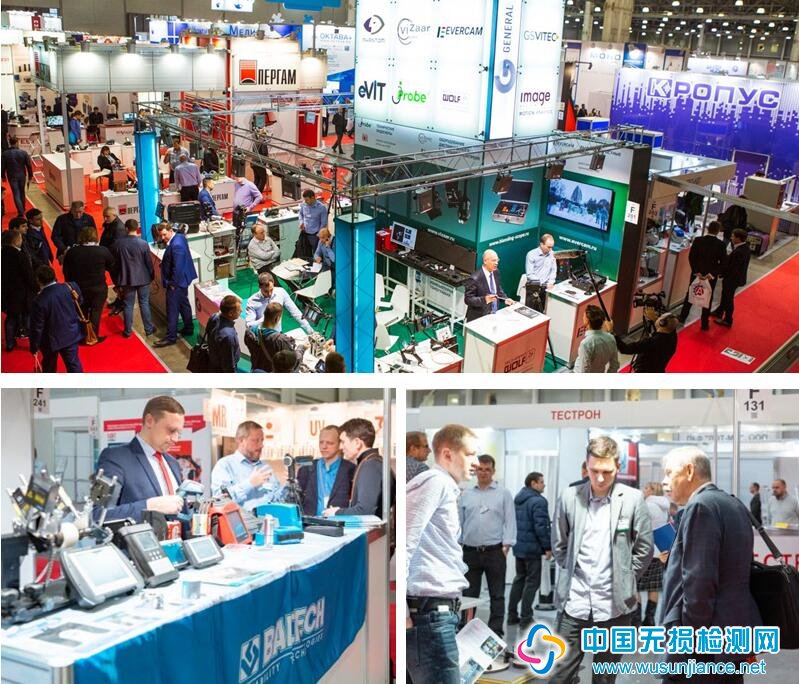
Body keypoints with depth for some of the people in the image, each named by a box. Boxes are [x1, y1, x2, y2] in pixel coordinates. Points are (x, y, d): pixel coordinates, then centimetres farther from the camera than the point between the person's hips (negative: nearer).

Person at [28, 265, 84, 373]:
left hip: (50, 340, -2)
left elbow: (36, 327, -17)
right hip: (71, 335, 2)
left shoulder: (39, 301, -26)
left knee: (49, 366, 22)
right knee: (74, 364, 12)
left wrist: (34, 347, -4)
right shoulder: (71, 287, -16)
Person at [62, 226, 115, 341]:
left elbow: (66, 272, 0)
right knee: (95, 312, 12)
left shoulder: (71, 252, -10)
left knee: (81, 313, 19)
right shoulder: (103, 251, -17)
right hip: (98, 288, -2)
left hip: (79, 288, 3)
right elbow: (112, 268, -5)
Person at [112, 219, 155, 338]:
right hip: (143, 278, -1)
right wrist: (152, 276, 10)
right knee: (144, 304, 10)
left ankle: (128, 331, 17)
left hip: (126, 279, 1)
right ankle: (149, 329, 16)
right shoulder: (143, 244, -14)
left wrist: (117, 280, 13)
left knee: (128, 305, 9)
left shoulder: (118, 244, -7)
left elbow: (115, 263, 2)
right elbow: (149, 262, -6)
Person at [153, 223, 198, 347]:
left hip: (177, 282, -10)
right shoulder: (179, 236, 2)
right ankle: (189, 328, 35)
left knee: (172, 309, -2)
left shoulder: (176, 245, -28)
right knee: (183, 304, 22)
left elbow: (177, 267, -27)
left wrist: (173, 283, -18)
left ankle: (171, 337, 6)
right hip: (183, 279, 10)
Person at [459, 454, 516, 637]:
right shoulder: (466, 495, 9)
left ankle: (496, 631, 10)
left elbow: (510, 520, -3)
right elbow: (459, 521, 11)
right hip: (470, 552, 3)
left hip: (495, 552, -2)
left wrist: (506, 545, -11)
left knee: (497, 594, 4)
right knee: (469, 594, 8)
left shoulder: (503, 494, 1)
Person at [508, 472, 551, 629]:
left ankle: (512, 615, 20)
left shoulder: (518, 499, 11)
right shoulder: (538, 501, -16)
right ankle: (525, 618, 2)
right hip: (532, 548, -8)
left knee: (519, 579, 17)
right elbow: (541, 527, -21)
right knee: (532, 582, 1)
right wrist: (547, 547, -14)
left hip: (518, 546, 8)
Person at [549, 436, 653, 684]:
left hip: (614, 604, 0)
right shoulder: (569, 497, -2)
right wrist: (572, 575, 7)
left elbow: (644, 547, 3)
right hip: (574, 602, 1)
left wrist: (623, 579, 4)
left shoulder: (632, 499, -4)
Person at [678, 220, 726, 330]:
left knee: (690, 294, 18)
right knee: (708, 299, 11)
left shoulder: (698, 240, -11)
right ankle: (704, 323, 16)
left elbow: (691, 257, -12)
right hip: (711, 276, -1)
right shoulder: (720, 245, -14)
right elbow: (723, 262, -16)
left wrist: (697, 272, -11)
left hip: (697, 273, 1)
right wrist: (712, 274, -16)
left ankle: (682, 317, 27)